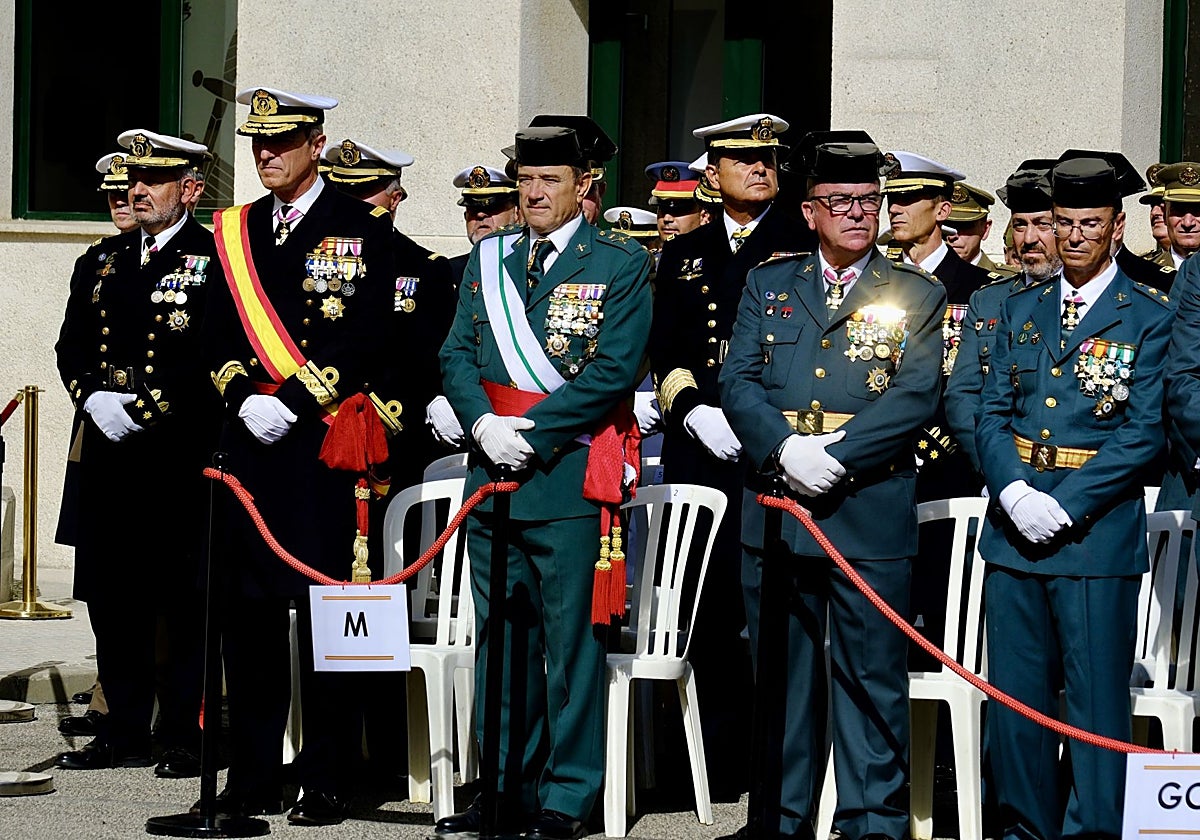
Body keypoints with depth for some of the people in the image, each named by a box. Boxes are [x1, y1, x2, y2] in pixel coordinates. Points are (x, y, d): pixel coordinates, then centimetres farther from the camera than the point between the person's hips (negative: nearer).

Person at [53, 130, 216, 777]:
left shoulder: (216, 261, -2)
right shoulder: (101, 262, 18)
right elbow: (71, 348, 16)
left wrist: (143, 409, -15)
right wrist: (94, 399, -4)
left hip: (180, 453, -6)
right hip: (107, 451, 6)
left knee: (183, 601, -2)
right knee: (112, 598, 8)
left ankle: (185, 739, 3)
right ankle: (123, 734, 16)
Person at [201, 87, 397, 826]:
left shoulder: (364, 227, 0)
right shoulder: (236, 232, 16)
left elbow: (370, 339, -8)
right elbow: (218, 336, 14)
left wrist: (293, 403, -13)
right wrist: (242, 397, -4)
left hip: (324, 440, -5)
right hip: (249, 441, 5)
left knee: (324, 607, -3)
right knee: (248, 608, 5)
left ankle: (329, 781, 3)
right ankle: (254, 778, 12)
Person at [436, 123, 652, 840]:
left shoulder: (622, 264, -2)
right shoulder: (488, 259, 13)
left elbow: (614, 370, -11)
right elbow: (457, 354, 10)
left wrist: (531, 432, -14)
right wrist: (484, 424, -9)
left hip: (570, 477, -5)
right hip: (493, 473, 5)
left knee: (572, 640, -2)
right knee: (500, 637, 10)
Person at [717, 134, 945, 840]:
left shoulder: (917, 296, 6)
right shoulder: (768, 284, 13)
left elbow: (917, 397, -6)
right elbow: (738, 381, 4)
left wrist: (834, 455, -16)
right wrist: (785, 449, -14)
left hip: (870, 510, -2)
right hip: (774, 507, 3)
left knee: (872, 678, 0)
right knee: (782, 674, 10)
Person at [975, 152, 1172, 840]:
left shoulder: (1150, 317, 0)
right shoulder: (1021, 310, 14)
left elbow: (1144, 432, -7)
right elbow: (992, 413, 9)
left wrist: (1066, 505, -15)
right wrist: (1014, 493, -9)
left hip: (1097, 527, -4)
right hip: (1013, 525, 4)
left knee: (1097, 699, -3)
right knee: (1014, 695, 8)